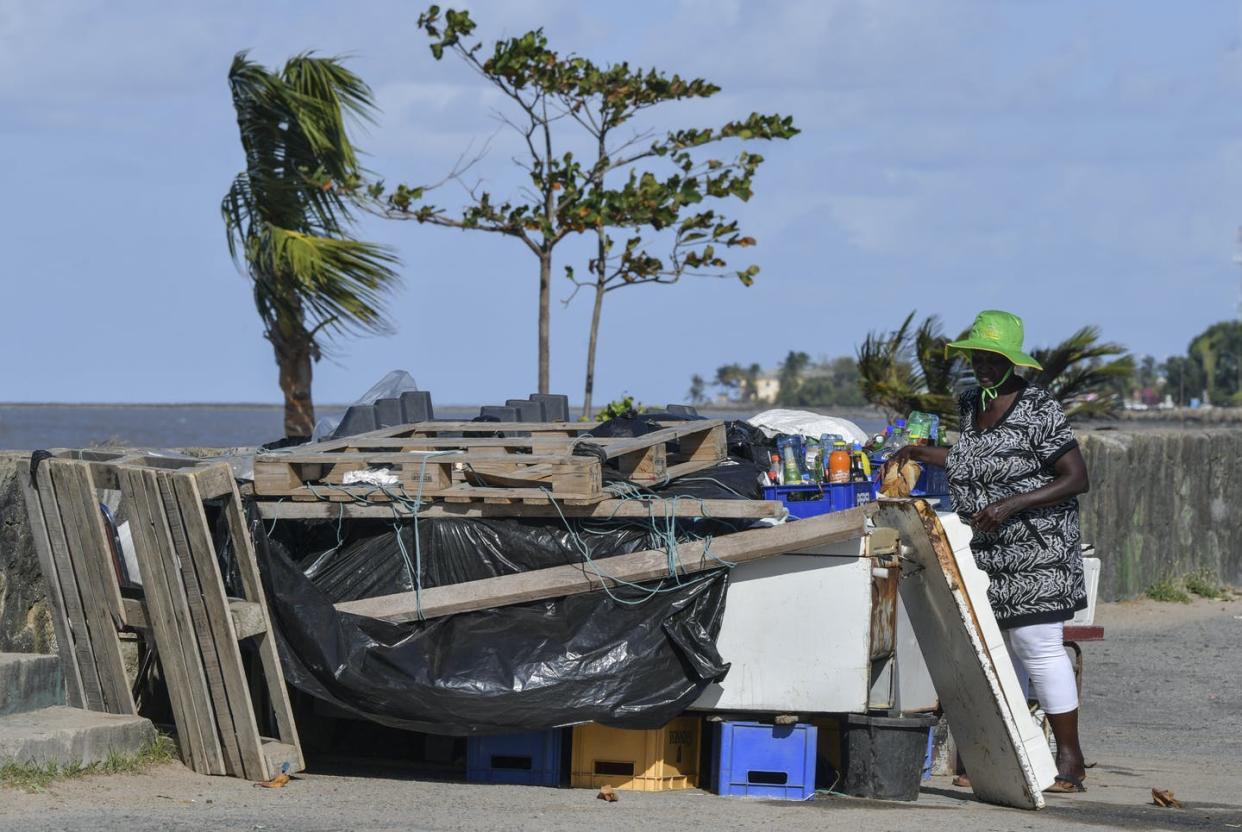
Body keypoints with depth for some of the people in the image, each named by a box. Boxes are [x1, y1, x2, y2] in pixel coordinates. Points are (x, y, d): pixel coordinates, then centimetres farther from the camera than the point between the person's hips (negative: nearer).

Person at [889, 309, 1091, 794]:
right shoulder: (970, 405, 12)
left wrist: (1009, 505, -22)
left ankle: (1070, 757, -6)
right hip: (986, 553, 8)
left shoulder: (1038, 410, -13)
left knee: (1037, 645, -11)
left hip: (1035, 552, -8)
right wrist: (922, 454, 22)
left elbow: (1076, 479, -15)